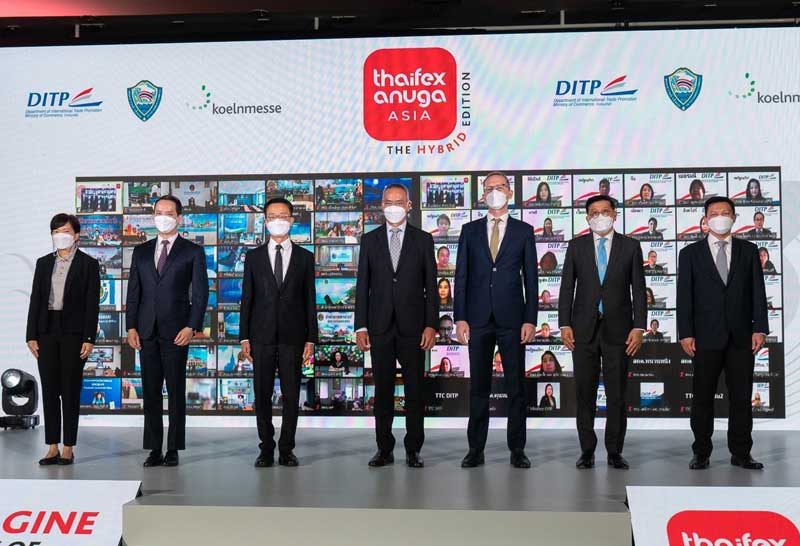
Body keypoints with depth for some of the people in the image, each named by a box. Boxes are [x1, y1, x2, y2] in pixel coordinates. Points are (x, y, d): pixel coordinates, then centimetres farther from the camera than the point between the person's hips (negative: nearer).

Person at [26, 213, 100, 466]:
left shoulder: (88, 264, 0)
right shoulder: (43, 263, 11)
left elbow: (92, 303, -4)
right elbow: (35, 300, 9)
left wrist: (89, 338, -11)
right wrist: (31, 335, 2)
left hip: (73, 331, -4)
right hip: (47, 331, 4)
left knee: (71, 390, 0)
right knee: (49, 389, 5)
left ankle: (68, 448, 7)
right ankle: (52, 448, 11)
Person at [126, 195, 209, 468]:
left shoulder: (193, 251, 3)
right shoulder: (141, 251, 13)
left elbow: (200, 292, -2)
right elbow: (133, 291, 11)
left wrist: (191, 327, -11)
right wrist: (131, 327, 2)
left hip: (176, 331, -3)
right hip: (146, 331, 3)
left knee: (176, 391, 1)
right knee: (150, 392, 5)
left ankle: (173, 450, 8)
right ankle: (154, 449, 11)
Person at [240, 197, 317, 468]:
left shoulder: (304, 257, 7)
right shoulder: (254, 257, 8)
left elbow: (310, 300, 5)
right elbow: (246, 299, 7)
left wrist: (311, 339, -1)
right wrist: (244, 337, 0)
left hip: (292, 336, 0)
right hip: (262, 336, 0)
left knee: (291, 395, 2)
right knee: (262, 395, 4)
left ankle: (287, 449, 12)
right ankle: (266, 449, 14)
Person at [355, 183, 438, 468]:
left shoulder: (423, 239, 5)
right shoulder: (369, 240, 7)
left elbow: (431, 285, 2)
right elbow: (362, 285, 6)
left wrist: (432, 324, -6)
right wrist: (360, 326, -1)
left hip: (412, 325, -1)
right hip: (380, 327, 1)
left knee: (414, 389, 3)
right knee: (383, 389, 6)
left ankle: (413, 450, 12)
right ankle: (384, 449, 14)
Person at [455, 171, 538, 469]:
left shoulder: (523, 231, 6)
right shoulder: (470, 230, 8)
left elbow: (531, 278, 4)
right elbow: (461, 276, 5)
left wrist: (530, 319, -4)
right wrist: (460, 317, -2)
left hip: (511, 319, -1)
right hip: (478, 318, 1)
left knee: (516, 386, 4)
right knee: (479, 386, 6)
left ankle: (517, 449, 12)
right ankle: (476, 449, 13)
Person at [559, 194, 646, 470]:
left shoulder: (630, 246, 5)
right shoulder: (576, 246, 7)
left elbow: (638, 289, 3)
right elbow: (567, 287, 6)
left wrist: (639, 327, -5)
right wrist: (564, 324, -2)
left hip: (618, 330, -1)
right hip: (584, 329, 1)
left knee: (617, 394, 3)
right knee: (585, 393, 5)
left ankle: (615, 451, 13)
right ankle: (587, 450, 14)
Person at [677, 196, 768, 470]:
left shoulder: (749, 250, 9)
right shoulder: (691, 253, 4)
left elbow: (758, 291, 5)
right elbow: (684, 296, 0)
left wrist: (760, 328, -4)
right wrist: (685, 333, -7)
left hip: (741, 336, 2)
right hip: (706, 336, -1)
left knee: (741, 397, 6)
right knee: (702, 397, 4)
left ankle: (741, 453, 15)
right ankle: (701, 453, 13)